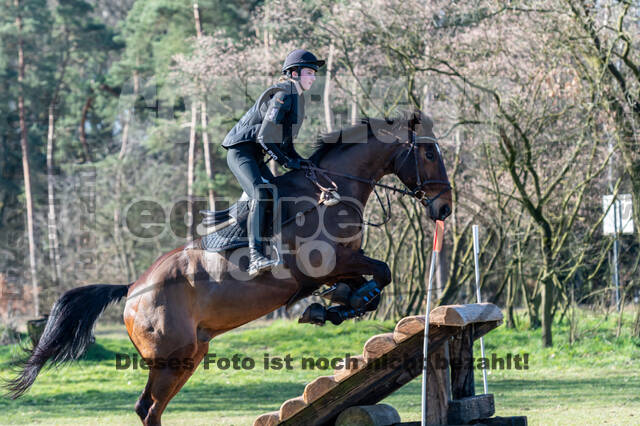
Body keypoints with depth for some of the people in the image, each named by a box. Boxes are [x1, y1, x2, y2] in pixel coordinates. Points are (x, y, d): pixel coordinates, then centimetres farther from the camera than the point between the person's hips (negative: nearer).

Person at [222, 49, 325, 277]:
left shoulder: (295, 97, 17)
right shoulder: (283, 95, -15)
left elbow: (284, 139, 20)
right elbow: (265, 136, -21)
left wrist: (297, 159, 5)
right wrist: (286, 161, -17)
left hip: (255, 156, 12)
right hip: (241, 150, -12)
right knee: (260, 194, -28)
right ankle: (256, 257, -41)